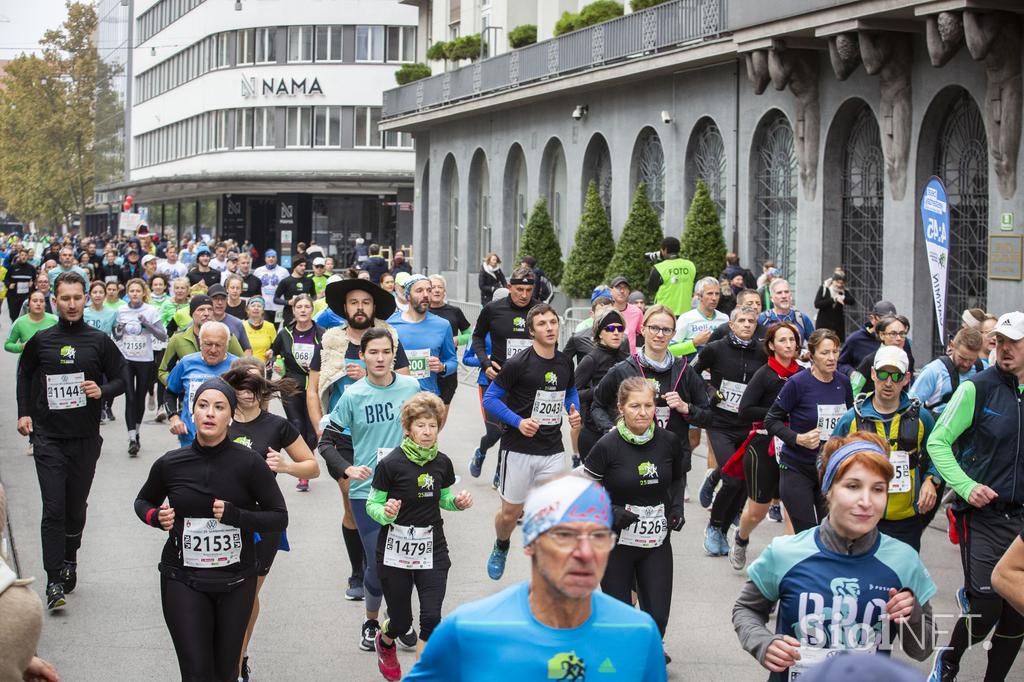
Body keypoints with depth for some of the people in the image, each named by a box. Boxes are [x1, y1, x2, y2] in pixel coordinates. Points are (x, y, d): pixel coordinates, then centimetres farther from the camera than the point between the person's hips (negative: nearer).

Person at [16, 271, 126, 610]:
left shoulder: (99, 341, 1)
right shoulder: (41, 341, 3)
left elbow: (121, 379, 8)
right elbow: (25, 375, 19)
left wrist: (102, 391, -12)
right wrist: (24, 413, 10)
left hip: (85, 438, 1)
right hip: (48, 438, -1)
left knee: (76, 506, 11)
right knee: (53, 509, -8)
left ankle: (70, 559, 34)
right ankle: (54, 580, -8)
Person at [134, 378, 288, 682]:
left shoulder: (249, 463, -8)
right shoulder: (170, 464, -2)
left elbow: (279, 518, -5)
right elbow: (143, 501, 17)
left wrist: (236, 516, -20)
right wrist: (156, 517, -5)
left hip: (236, 582, 0)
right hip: (183, 580, 0)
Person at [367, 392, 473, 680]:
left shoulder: (442, 463, -1)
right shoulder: (390, 464, -15)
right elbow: (372, 505, -7)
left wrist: (458, 502, -6)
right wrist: (386, 513, -28)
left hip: (432, 549, 3)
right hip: (395, 550, -3)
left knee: (431, 619, -7)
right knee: (401, 622, 10)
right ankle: (384, 642, 47)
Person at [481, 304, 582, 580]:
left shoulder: (565, 362, 4)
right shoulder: (518, 364, -13)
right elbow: (490, 398, -8)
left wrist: (574, 413, 4)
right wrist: (518, 422, -19)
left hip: (553, 451, 3)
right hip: (519, 450, -3)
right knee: (510, 513, 8)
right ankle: (501, 548, 40)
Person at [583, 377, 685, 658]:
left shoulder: (669, 441, -5)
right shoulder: (607, 446, -16)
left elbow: (679, 477, 15)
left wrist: (677, 506, 0)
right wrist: (610, 512, -21)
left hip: (657, 543, 3)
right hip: (617, 543, -3)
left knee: (657, 618, 0)